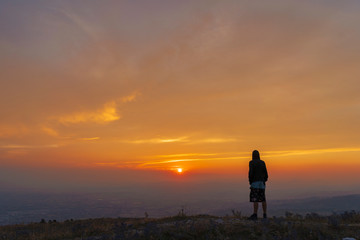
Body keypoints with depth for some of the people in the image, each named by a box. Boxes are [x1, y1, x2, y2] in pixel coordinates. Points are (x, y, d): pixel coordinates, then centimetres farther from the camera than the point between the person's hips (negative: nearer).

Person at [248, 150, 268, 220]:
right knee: (263, 199, 10)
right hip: (262, 183, 6)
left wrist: (250, 181, -5)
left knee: (255, 199, -7)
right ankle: (264, 214, 12)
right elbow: (265, 173, 8)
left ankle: (255, 215, -10)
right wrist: (264, 181, 16)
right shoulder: (262, 163, 9)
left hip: (255, 182, -6)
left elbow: (251, 172, -15)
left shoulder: (251, 162, -7)